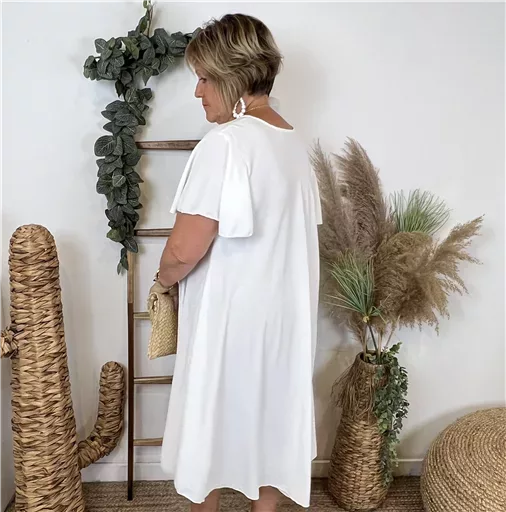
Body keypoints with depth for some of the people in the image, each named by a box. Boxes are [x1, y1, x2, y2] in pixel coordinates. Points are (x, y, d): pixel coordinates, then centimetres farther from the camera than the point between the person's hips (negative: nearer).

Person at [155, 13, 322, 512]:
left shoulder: (224, 142, -21)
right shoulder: (293, 141, 5)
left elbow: (185, 249, -24)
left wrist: (164, 279, -3)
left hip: (229, 316, -7)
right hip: (281, 314, 8)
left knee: (209, 422, 14)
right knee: (268, 415, 21)